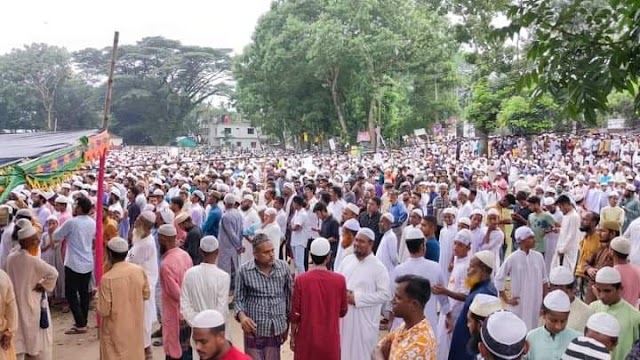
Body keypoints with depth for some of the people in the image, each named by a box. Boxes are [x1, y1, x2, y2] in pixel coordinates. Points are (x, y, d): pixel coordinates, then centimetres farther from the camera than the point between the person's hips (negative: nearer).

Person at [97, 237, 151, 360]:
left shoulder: (107, 278, -22)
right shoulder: (140, 271, -8)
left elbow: (103, 310, -17)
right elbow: (146, 295, 5)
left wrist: (98, 307, 3)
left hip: (116, 330, -4)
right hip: (135, 326, 5)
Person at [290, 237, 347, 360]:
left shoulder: (301, 280, -13)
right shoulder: (340, 280, -10)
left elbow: (295, 313, -8)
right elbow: (342, 311, 1)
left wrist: (293, 336, 6)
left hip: (307, 338, 0)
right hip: (330, 339, 1)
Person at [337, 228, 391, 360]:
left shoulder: (378, 267, -12)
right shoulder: (347, 260, 4)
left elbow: (385, 294, -16)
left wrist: (357, 298, -18)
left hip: (364, 318, -5)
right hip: (343, 315, 5)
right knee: (342, 349, 15)